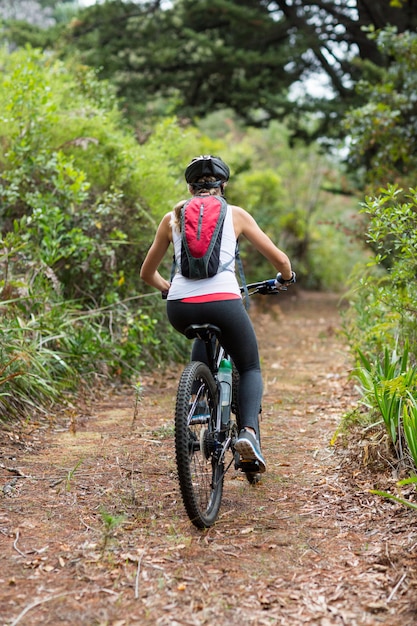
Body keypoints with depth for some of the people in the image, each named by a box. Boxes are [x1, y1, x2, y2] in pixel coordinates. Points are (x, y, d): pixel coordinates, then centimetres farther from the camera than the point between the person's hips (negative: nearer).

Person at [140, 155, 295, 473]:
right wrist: (286, 277, 34)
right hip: (223, 302, -2)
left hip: (180, 308, 3)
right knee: (250, 369, 17)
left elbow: (147, 273, 25)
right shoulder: (235, 214, 14)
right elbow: (280, 259, 12)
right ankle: (249, 430, -10)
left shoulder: (172, 218, 18)